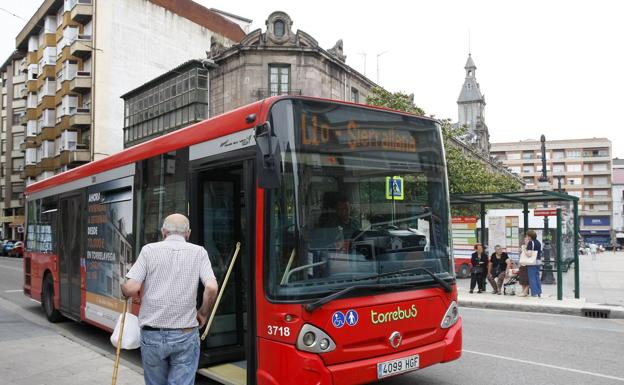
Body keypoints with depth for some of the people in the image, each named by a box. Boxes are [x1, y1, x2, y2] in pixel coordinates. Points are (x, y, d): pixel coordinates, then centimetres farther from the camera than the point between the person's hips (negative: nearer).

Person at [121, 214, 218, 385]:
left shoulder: (149, 250, 0)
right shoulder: (198, 252, 2)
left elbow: (130, 289, -8)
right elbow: (212, 288, -11)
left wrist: (124, 289, 14)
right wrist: (203, 313, 5)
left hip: (152, 334, 1)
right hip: (185, 336, -1)